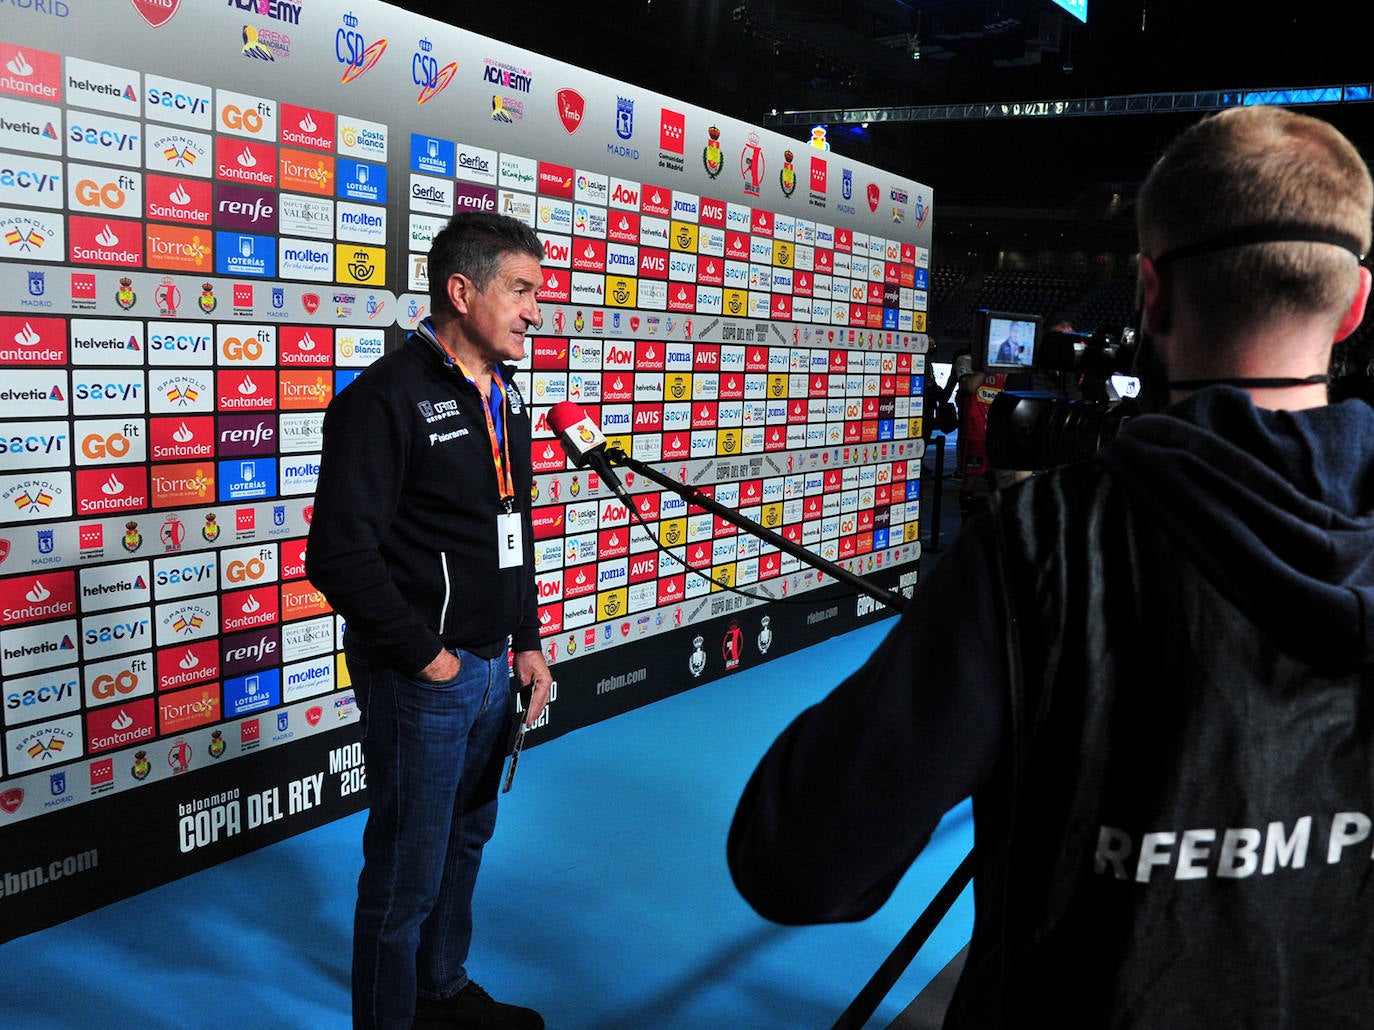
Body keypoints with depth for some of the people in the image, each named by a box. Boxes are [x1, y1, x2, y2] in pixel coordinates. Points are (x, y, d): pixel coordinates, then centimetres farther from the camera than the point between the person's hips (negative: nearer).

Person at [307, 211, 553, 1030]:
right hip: (421, 679, -8)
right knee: (409, 870, 6)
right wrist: (425, 656, -17)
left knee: (466, 839, 22)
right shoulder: (388, 399, -17)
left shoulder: (503, 400, 10)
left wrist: (526, 641, 13)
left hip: (492, 668, 8)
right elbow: (340, 554, -22)